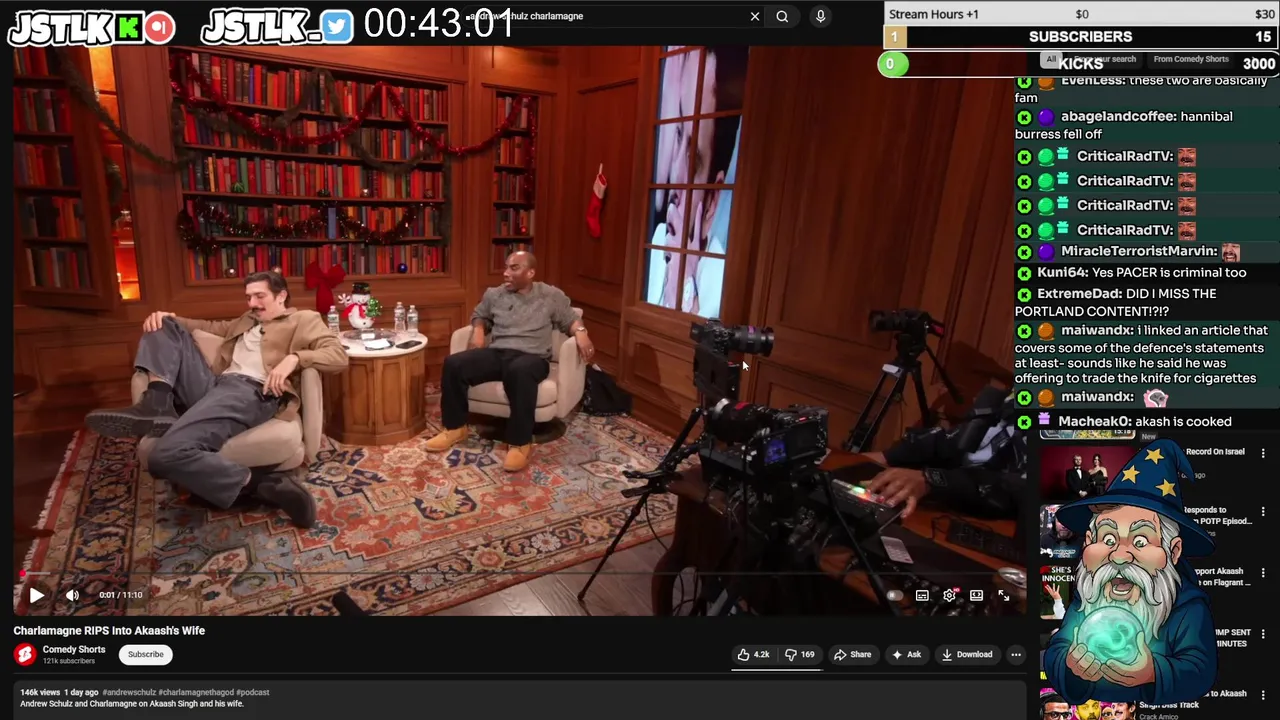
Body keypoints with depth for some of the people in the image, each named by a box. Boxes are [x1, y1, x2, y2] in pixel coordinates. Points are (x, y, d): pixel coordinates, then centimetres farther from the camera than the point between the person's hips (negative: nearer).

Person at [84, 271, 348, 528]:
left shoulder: (304, 319, 9)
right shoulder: (247, 320, 34)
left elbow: (338, 355, -5)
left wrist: (294, 358, -20)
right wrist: (168, 317, 17)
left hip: (250, 391, -9)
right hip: (213, 384, 9)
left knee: (167, 455, -31)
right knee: (165, 326, 14)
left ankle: (262, 483, -18)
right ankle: (157, 405, -10)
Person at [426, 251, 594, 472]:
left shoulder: (551, 296, 8)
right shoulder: (494, 294, 16)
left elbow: (570, 320, 11)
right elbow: (479, 315, 32)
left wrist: (581, 333, -12)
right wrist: (478, 331, 10)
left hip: (531, 357, -4)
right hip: (496, 353, 4)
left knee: (519, 371, -42)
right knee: (453, 363, -22)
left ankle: (520, 443, -32)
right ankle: (455, 427, -4)